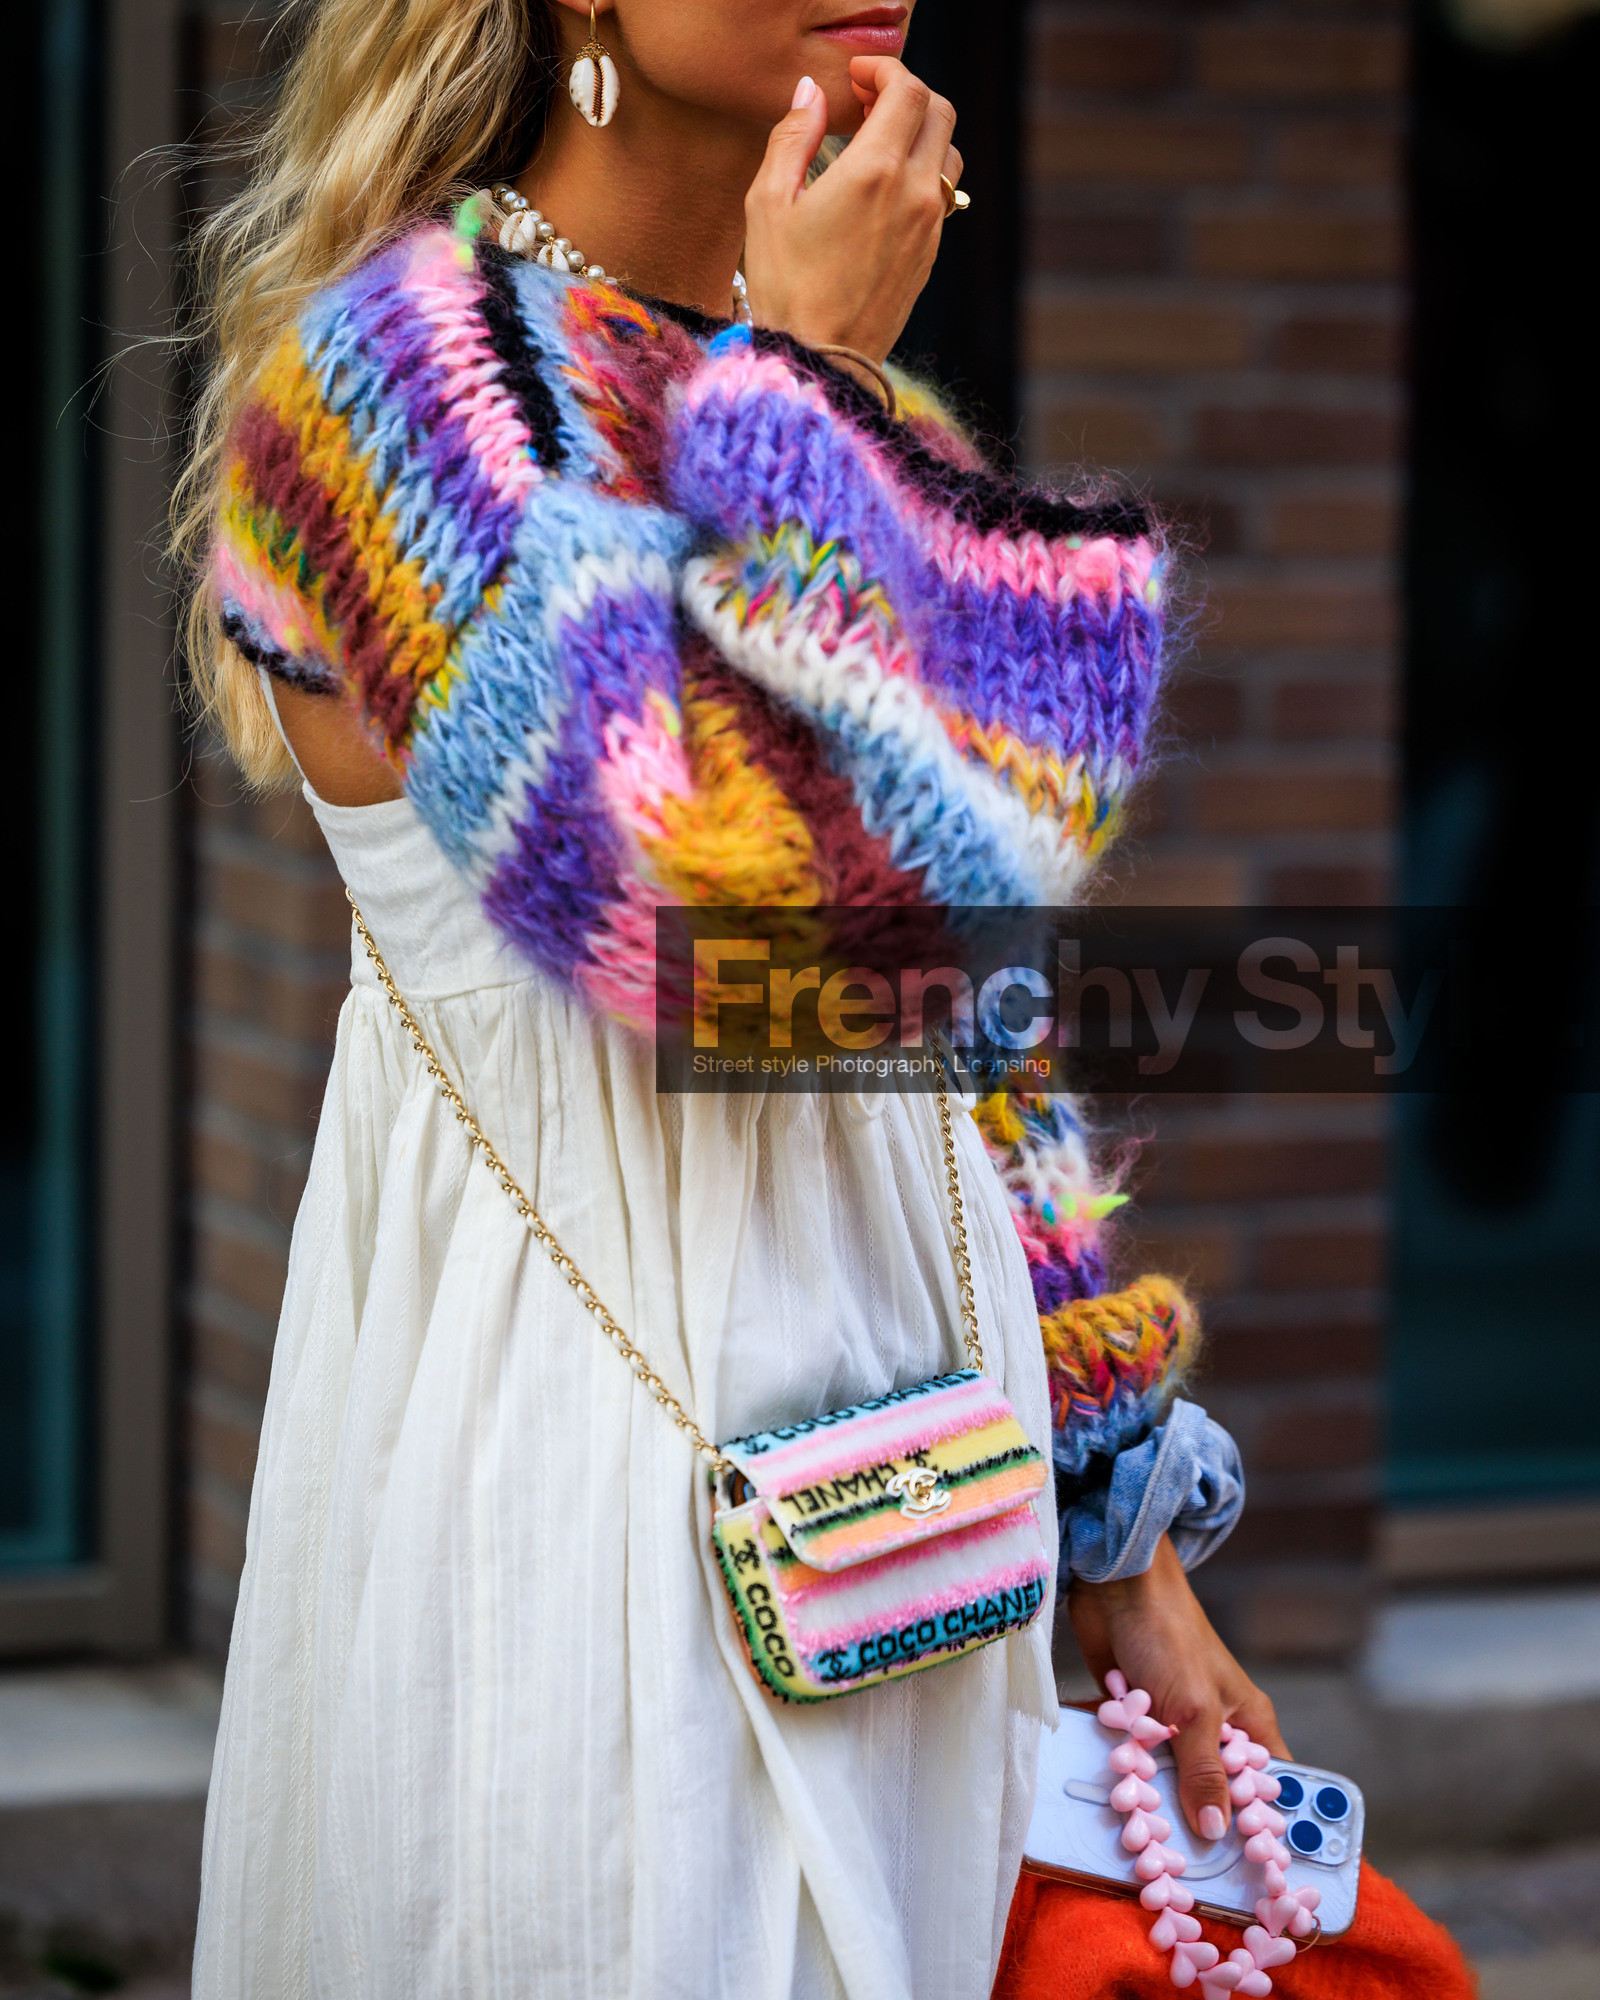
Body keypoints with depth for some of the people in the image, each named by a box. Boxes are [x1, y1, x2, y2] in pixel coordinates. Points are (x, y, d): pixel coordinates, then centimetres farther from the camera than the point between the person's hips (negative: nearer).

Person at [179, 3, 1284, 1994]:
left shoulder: (846, 401, 12)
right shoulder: (394, 358, -12)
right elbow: (708, 900, -26)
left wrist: (1121, 1535, 14)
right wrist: (811, 390, -16)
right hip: (581, 1436, -7)